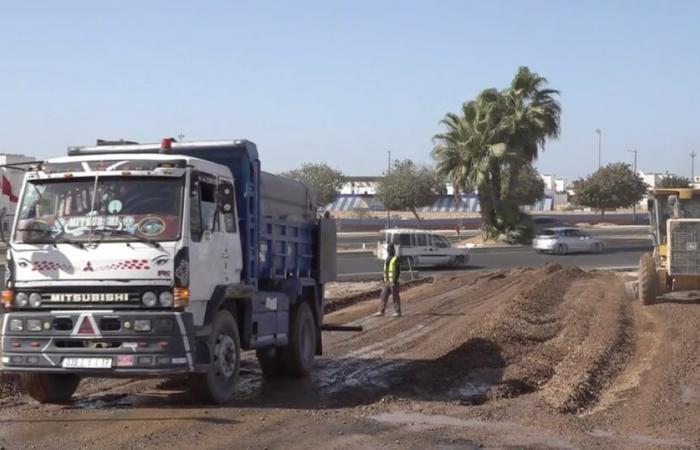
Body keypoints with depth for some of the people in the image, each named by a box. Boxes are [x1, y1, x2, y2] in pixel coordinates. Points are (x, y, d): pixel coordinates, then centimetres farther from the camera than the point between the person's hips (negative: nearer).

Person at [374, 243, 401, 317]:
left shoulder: (396, 259, -11)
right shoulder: (387, 259, 14)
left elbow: (398, 271, -15)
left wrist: (394, 281, -21)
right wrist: (385, 281, 18)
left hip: (393, 282, -8)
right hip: (387, 282, 8)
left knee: (395, 297, -1)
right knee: (383, 297, 3)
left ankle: (398, 312, 6)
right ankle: (381, 312, 5)